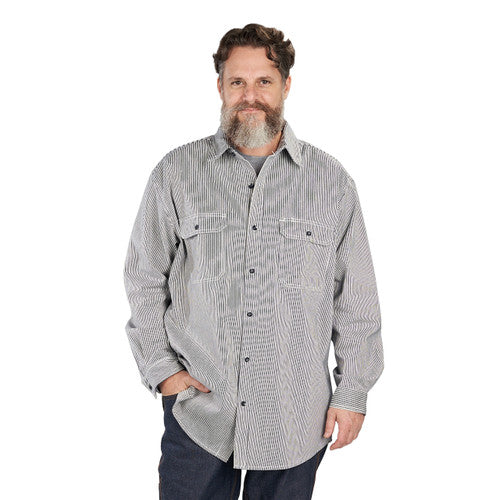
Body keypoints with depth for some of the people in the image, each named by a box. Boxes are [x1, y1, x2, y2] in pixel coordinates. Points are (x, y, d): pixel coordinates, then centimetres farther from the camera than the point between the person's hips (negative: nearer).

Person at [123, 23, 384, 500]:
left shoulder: (331, 180, 0)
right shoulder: (176, 173, 0)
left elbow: (356, 299, 3)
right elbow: (144, 278, 5)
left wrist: (353, 391, 2)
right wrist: (161, 369, -2)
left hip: (296, 416, 1)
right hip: (196, 405, 0)